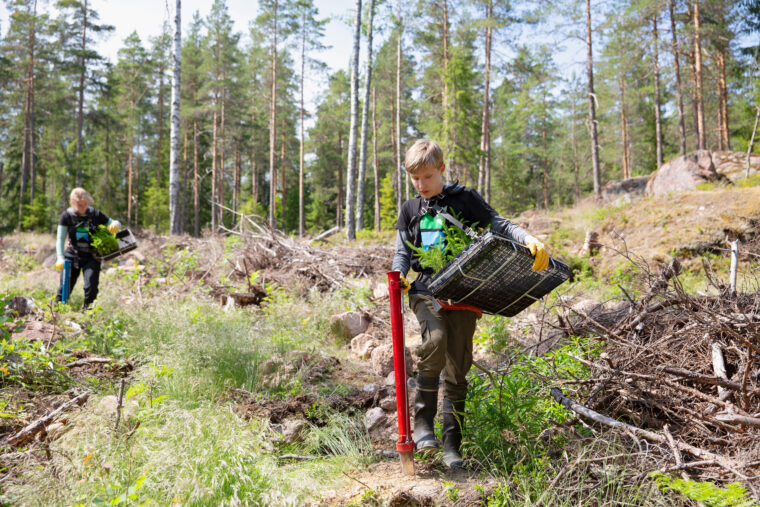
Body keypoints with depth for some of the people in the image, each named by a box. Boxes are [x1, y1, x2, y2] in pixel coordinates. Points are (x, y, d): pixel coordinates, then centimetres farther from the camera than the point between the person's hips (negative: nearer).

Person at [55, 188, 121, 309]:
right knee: (65, 286, -1)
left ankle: (87, 309, 9)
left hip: (91, 257, 0)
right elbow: (60, 239, -4)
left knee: (91, 286, -13)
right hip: (72, 255, 1)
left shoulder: (95, 214, -4)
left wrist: (116, 224, -19)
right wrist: (60, 258, -17)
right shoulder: (67, 216, -4)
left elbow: (112, 224, 7)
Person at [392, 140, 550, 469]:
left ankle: (451, 444, 12)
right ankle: (423, 420, -16)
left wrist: (529, 239, -16)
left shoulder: (464, 198, 6)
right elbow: (403, 252, 16)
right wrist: (398, 277, -5)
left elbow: (498, 224, 2)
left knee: (457, 369, 0)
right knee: (435, 338, -29)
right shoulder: (410, 210, 16)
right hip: (425, 290, 1)